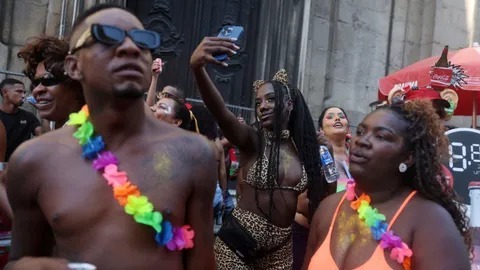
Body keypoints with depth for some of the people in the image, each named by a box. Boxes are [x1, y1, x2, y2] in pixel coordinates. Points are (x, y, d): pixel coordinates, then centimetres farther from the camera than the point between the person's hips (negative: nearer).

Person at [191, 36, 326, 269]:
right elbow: (220, 113, -29)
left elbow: (314, 195, 13)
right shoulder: (252, 141, -9)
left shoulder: (301, 147, 3)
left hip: (282, 243, 4)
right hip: (241, 237, -4)